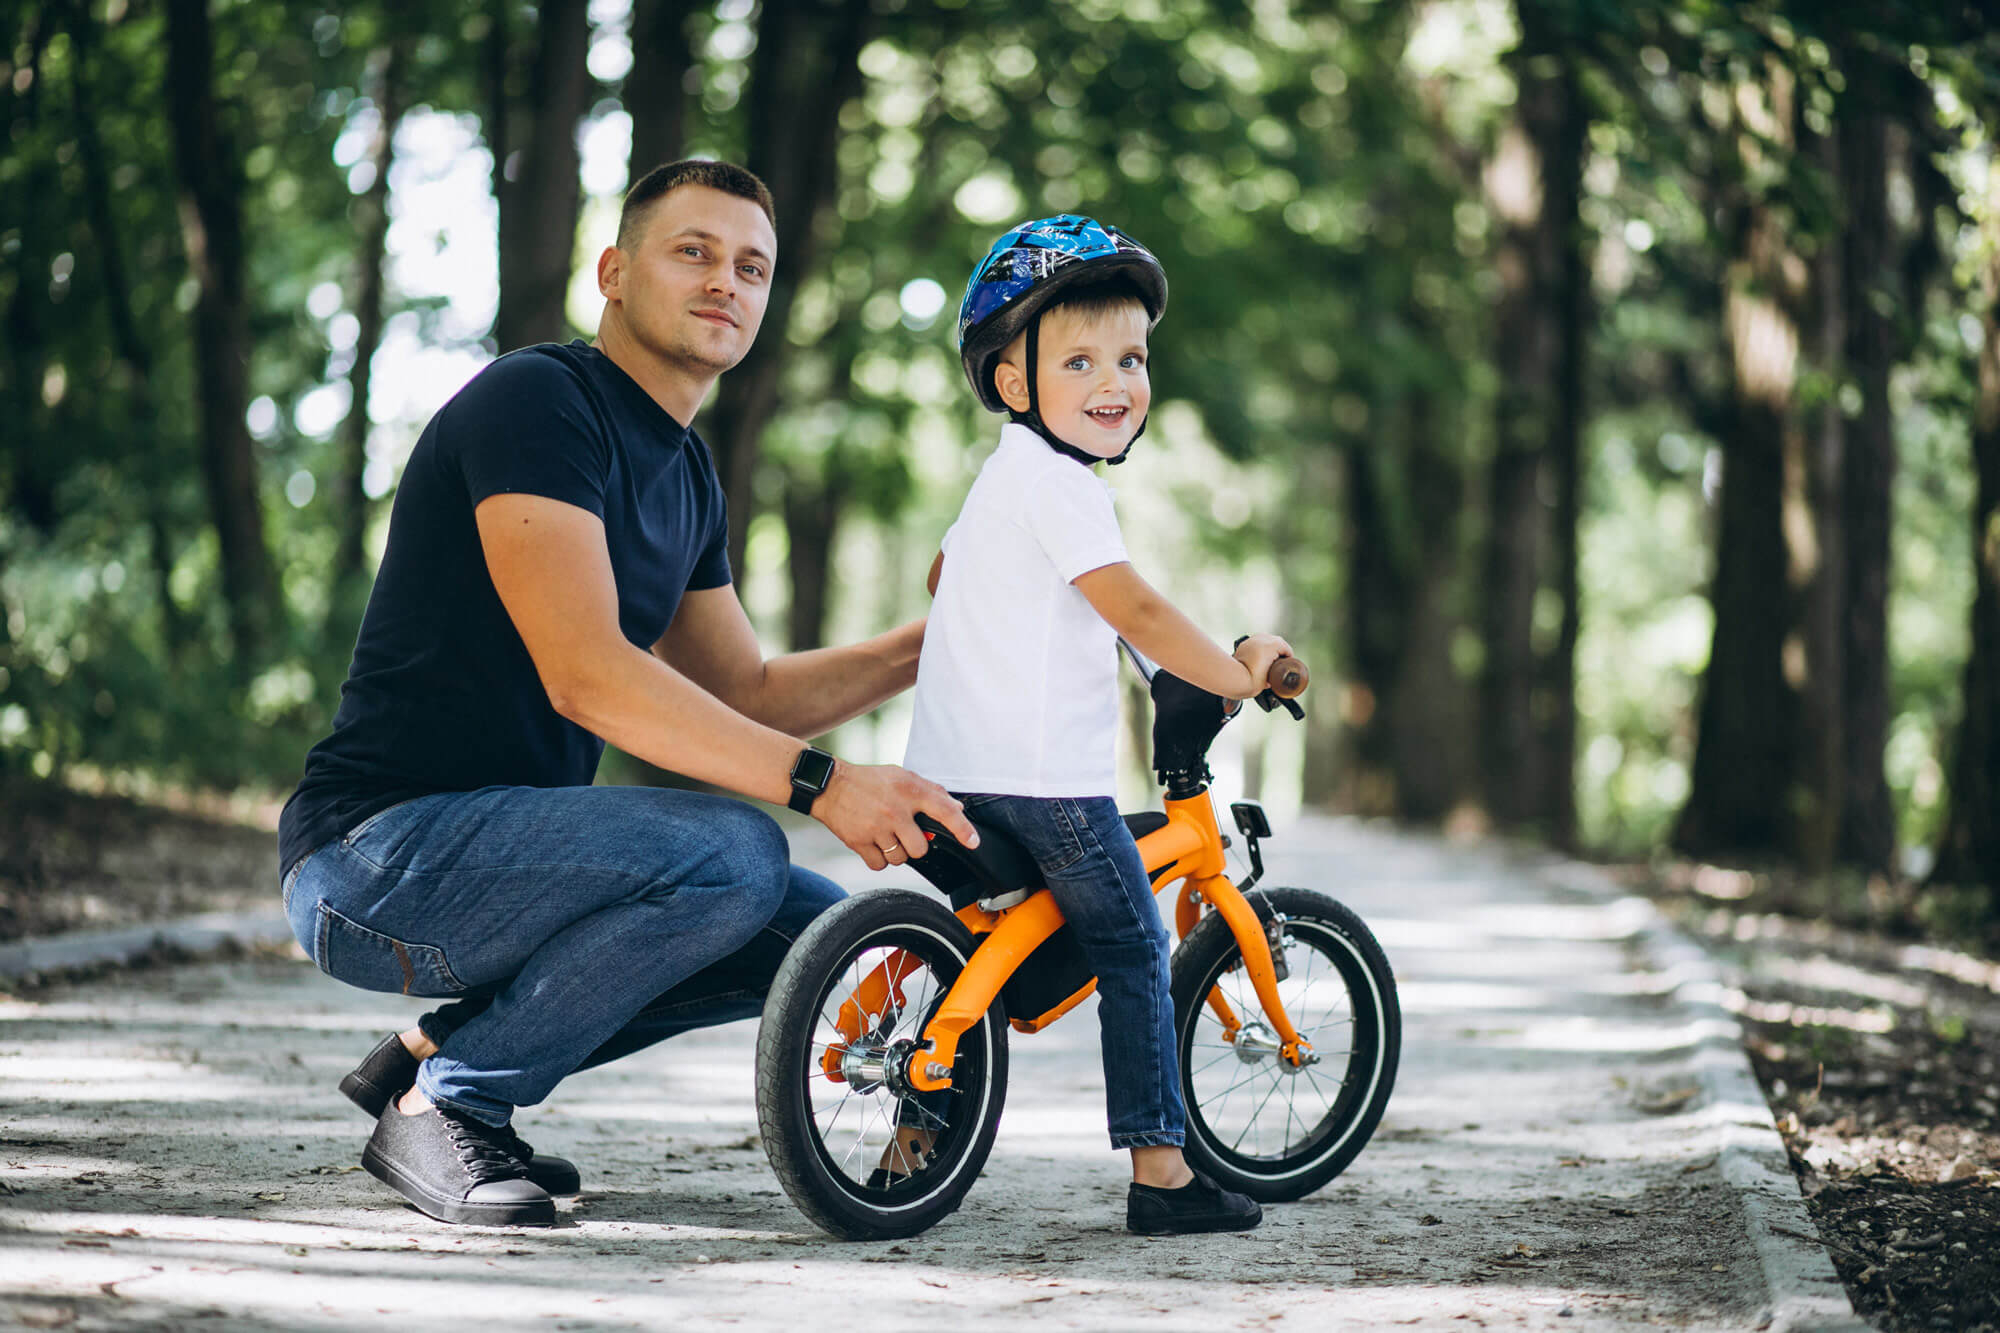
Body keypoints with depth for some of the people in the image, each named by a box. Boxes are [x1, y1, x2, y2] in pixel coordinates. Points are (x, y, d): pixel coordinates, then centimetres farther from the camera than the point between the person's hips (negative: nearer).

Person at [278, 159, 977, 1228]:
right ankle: (443, 1105, -11)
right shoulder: (534, 400, -14)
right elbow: (587, 675, -25)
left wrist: (935, 642, 9)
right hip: (374, 850, -9)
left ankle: (437, 1047, 7)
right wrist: (820, 782, -28)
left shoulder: (685, 474, 16)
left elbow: (750, 696, 22)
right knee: (733, 855, -27)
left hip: (501, 842, 10)